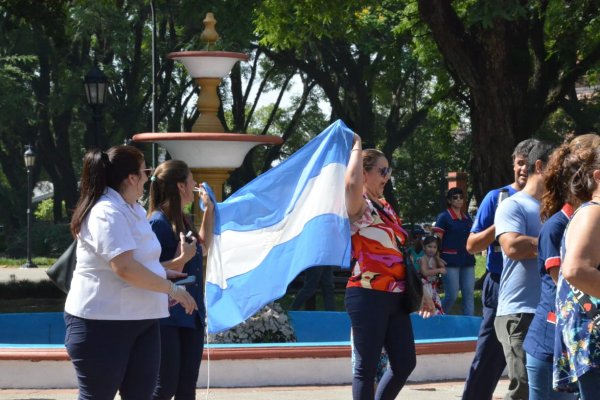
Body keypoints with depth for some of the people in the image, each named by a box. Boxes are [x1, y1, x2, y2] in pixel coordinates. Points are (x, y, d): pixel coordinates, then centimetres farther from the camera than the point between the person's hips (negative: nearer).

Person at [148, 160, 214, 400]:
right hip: (167, 319, -9)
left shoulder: (181, 221, 11)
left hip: (191, 316, 9)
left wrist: (209, 210, 24)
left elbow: (203, 247, 30)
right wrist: (181, 259, -27)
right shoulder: (158, 223, -15)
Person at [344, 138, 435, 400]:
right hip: (367, 296, -9)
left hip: (395, 297, 9)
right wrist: (357, 146, -18)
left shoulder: (385, 207, 17)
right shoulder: (359, 206, -9)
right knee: (367, 366, -3)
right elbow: (352, 182, -33)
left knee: (405, 362, 10)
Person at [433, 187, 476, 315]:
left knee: (468, 295, 2)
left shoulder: (467, 218, 16)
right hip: (451, 261, -6)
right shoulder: (444, 217, -2)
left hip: (467, 260, 6)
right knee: (451, 295, -7)